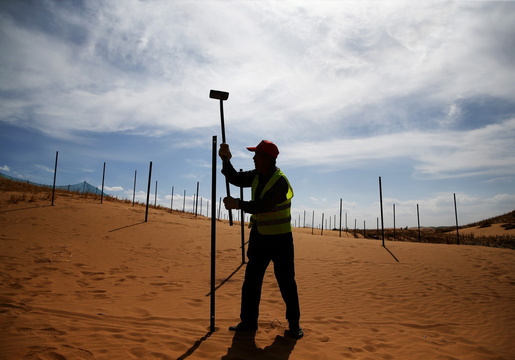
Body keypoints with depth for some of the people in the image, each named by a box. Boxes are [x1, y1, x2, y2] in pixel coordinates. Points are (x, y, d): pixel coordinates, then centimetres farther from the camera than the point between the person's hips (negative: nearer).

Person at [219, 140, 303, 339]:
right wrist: (226, 159, -5)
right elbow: (235, 179, 9)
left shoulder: (280, 181, -21)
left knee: (286, 281, 0)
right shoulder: (256, 176, 4)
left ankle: (294, 323, 15)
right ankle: (248, 321, 19)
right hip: (259, 236, 7)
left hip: (280, 238, -7)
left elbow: (262, 206, -28)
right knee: (251, 280, 9)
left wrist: (238, 204, -22)